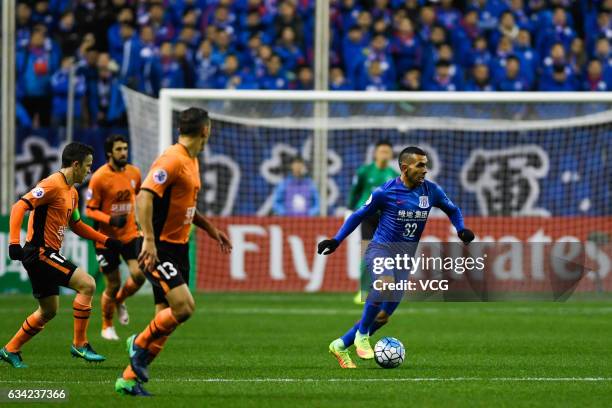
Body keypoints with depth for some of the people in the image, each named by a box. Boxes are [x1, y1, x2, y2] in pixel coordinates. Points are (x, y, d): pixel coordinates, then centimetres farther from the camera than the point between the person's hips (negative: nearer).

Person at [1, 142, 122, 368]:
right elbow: (20, 206, -22)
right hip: (40, 252, -10)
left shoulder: (72, 192, 16)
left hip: (46, 256, 10)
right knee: (87, 284, -16)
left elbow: (76, 224, 29)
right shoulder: (53, 185, -15)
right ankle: (79, 344, -9)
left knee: (48, 311, 17)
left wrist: (106, 241, 22)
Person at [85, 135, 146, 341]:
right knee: (113, 285, 1)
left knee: (139, 275, -14)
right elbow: (89, 210, -12)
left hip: (130, 234, 4)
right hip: (107, 237, -4)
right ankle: (107, 327, 25)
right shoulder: (99, 178, -14)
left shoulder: (134, 173, 1)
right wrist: (110, 220, -26)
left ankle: (120, 300, 19)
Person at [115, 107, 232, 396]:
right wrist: (149, 240, -32)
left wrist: (210, 229, 25)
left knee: (166, 321, 5)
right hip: (160, 249, -9)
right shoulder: (172, 160, -16)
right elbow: (144, 196, -25)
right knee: (184, 306, -19)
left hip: (178, 248, 9)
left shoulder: (192, 161, 15)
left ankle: (129, 378, 11)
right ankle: (140, 343, 3)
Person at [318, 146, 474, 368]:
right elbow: (359, 215, 3)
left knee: (383, 315, 5)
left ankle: (340, 345, 24)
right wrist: (336, 240, -1)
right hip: (381, 249, -5)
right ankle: (362, 334, -22)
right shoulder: (385, 192, -10)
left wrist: (461, 230, 1)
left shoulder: (431, 191, 1)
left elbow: (452, 210, 20)